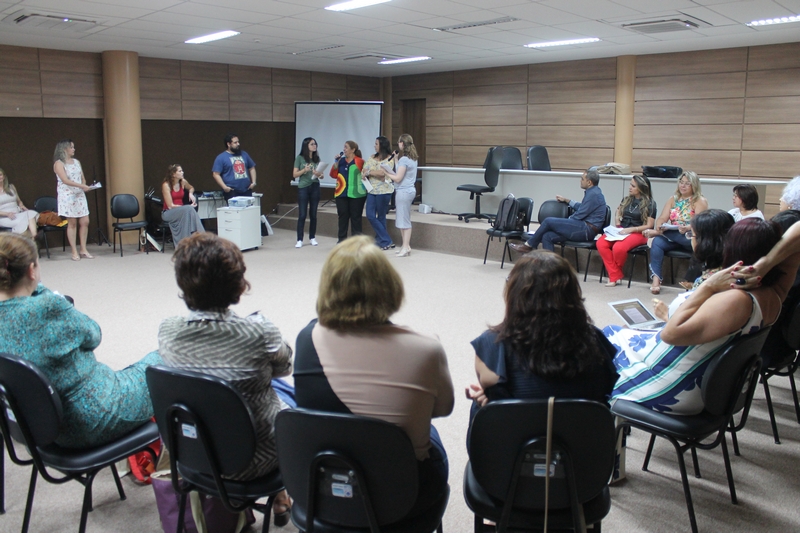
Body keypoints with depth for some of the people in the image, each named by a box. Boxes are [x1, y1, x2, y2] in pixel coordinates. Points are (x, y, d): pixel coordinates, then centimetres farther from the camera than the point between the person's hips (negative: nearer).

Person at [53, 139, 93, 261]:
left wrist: (85, 186, -6)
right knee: (72, 223, -3)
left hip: (80, 195, 6)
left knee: (85, 222, 2)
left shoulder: (76, 162, 15)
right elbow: (65, 180, -14)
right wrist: (81, 186, -23)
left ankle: (83, 250, 11)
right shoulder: (59, 163, -4)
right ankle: (74, 252, 2)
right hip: (67, 196, -6)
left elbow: (82, 178, 16)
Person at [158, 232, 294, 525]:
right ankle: (280, 495, 40)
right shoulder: (258, 331, -27)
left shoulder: (167, 331, -16)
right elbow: (284, 366, -6)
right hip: (251, 459, -4)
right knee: (287, 391, 26)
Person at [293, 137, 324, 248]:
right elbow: (294, 174, -3)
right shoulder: (300, 158, -2)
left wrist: (319, 174, -13)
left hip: (315, 187, 3)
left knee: (313, 214, 7)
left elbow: (321, 174, 9)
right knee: (302, 215, -5)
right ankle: (299, 240, -1)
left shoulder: (317, 158, 8)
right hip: (303, 188, -3)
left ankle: (312, 237, 18)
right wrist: (304, 170, -18)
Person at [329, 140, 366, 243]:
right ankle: (342, 239, 12)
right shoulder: (341, 161, 11)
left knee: (355, 217, 2)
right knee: (343, 216, 6)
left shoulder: (360, 162, -4)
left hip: (356, 194, -4)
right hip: (342, 194, 5)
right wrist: (336, 162, -2)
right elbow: (333, 175, 7)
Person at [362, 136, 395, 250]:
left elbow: (382, 173, -16)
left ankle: (382, 241, 12)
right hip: (372, 190, 6)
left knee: (381, 217, 0)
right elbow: (365, 170, 6)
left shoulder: (389, 158, -5)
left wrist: (369, 172, -3)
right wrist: (377, 173, -10)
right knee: (370, 215, -1)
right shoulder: (373, 157, 15)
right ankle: (387, 241, 5)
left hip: (383, 190, -6)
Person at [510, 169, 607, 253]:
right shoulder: (592, 192, 18)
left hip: (586, 230, -10)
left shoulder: (593, 194, -14)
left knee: (549, 221, -10)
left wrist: (565, 221, 1)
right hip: (586, 230, 10)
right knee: (548, 236, -3)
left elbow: (579, 215, -14)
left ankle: (528, 246, 3)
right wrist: (566, 200, 37)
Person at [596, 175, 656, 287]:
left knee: (618, 247, -36)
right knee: (601, 243, -25)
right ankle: (615, 276, -23)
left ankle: (616, 275, -6)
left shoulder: (650, 204, -1)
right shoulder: (627, 199, 15)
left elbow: (649, 226, -5)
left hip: (638, 233, -6)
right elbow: (617, 212, 32)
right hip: (621, 231, 6)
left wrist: (630, 229, -16)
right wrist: (617, 224, 11)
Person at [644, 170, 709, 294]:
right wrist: (659, 227, -18)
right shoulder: (673, 199, 18)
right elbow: (663, 218, 5)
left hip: (691, 239, -3)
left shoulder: (700, 201, 3)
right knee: (657, 242, -28)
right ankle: (656, 278, -35)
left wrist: (687, 228, -33)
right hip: (672, 237, 3)